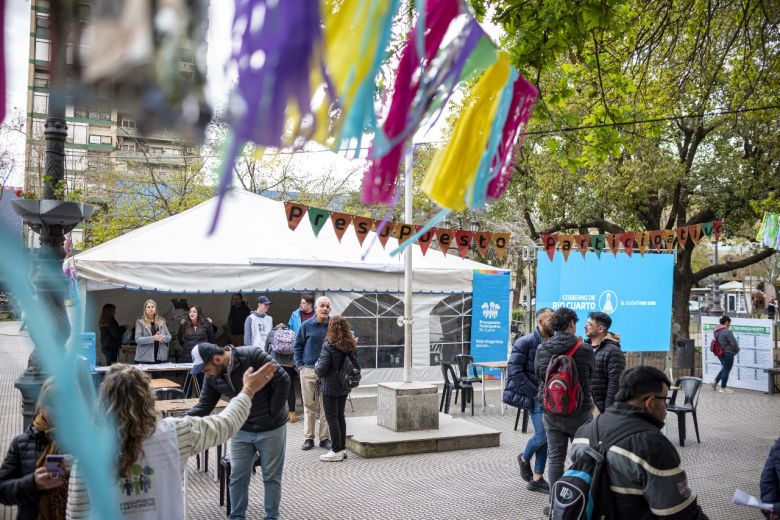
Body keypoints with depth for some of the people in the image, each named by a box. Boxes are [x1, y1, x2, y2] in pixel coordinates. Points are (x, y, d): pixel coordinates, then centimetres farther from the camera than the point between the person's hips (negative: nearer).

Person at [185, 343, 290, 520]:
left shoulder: (252, 356, -25)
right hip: (241, 430, 5)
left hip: (271, 428, -5)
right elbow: (203, 406, 1)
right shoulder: (212, 378, -5)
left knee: (271, 476, 8)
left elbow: (282, 381, -22)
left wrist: (272, 414, -16)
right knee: (237, 476, 10)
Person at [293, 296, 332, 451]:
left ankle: (325, 438, 15)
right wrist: (300, 366, -1)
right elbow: (297, 346, 7)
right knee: (309, 406, 6)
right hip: (308, 370, -1)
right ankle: (309, 438, 16)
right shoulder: (306, 325, 1)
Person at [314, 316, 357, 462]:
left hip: (330, 387, -6)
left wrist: (316, 366, 3)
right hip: (344, 386, 7)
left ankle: (336, 451, 4)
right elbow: (355, 365, 9)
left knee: (332, 417, 1)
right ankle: (342, 448, 20)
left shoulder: (328, 345, -18)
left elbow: (321, 369, -17)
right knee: (340, 416, 15)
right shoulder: (350, 346, 1)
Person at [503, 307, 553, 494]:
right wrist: (535, 392, -14)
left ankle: (536, 479, 18)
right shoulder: (526, 342, -9)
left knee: (546, 437, 7)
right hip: (536, 396, -5)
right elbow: (514, 370, -13)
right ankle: (524, 459, 22)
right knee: (542, 436, -9)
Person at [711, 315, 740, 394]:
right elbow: (734, 343, -17)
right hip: (728, 354, -8)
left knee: (724, 368, 22)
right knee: (726, 370, 4)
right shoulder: (727, 331, -21)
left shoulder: (716, 331, 6)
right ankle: (723, 388, 11)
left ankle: (715, 382, 19)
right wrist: (737, 350, 3)